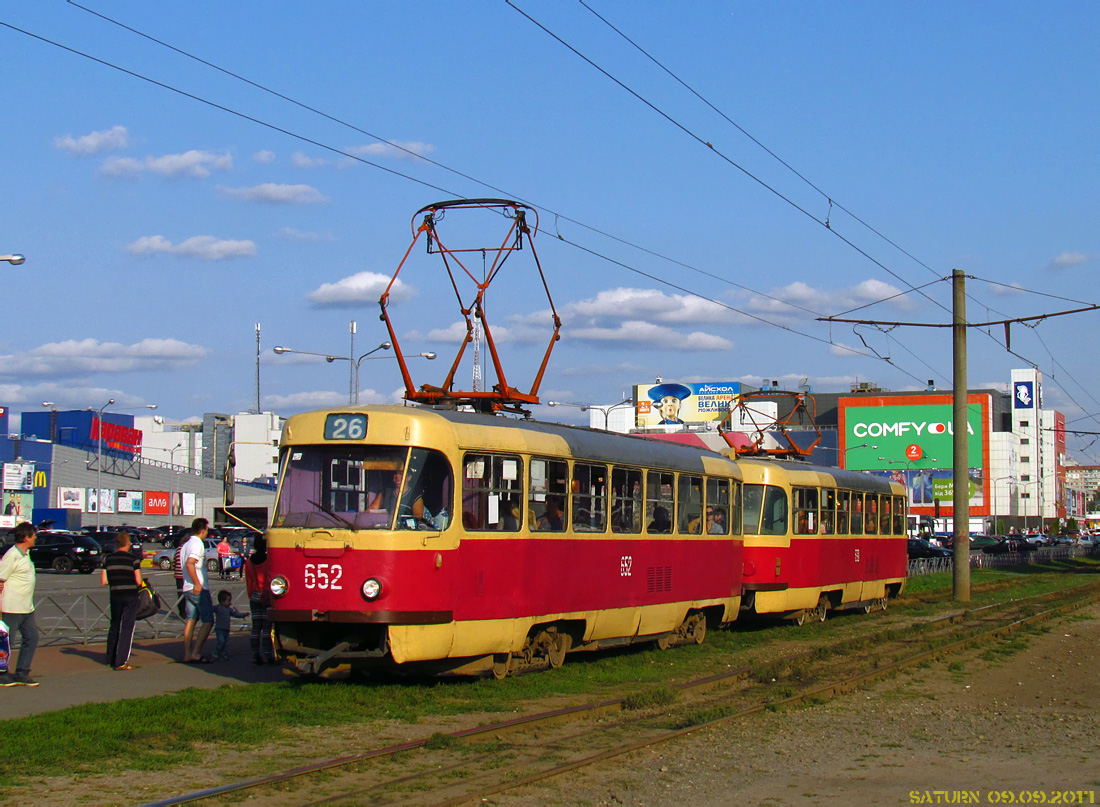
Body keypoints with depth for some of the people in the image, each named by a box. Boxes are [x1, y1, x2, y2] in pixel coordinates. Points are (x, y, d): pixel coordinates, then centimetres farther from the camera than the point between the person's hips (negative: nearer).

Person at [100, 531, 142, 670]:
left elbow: (103, 581, 2)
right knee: (127, 628, -2)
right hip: (130, 596, -4)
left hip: (115, 596, 4)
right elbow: (138, 581, -10)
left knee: (114, 626, 19)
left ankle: (110, 659, 28)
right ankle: (121, 661, -9)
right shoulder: (133, 559, -7)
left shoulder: (108, 559, 3)